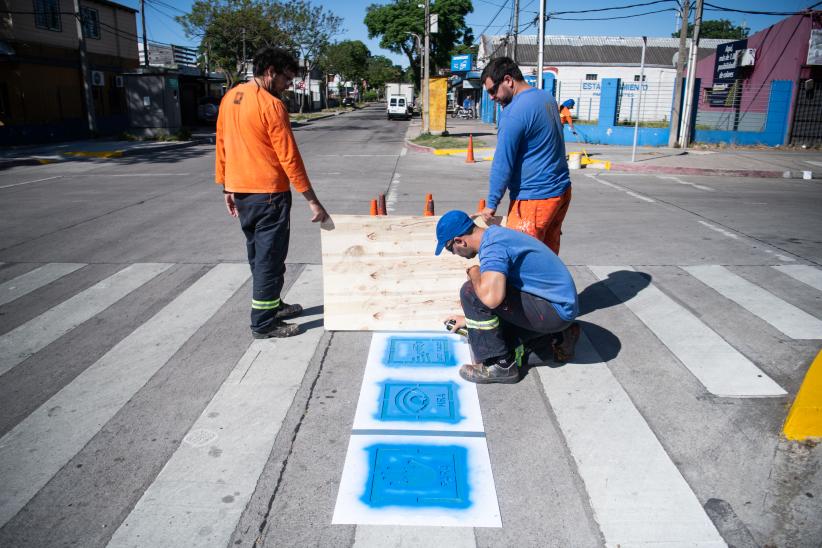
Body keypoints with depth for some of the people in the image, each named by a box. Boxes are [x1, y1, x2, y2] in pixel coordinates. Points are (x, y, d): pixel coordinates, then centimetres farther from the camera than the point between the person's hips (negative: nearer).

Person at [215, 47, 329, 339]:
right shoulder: (271, 105, -16)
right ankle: (264, 322, 7)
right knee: (270, 257, 0)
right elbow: (289, 158, -18)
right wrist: (312, 201, -14)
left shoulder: (229, 98, 8)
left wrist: (226, 187, 19)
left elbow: (222, 145, 12)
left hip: (239, 191, 9)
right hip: (268, 193, -8)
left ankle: (271, 304, 32)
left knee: (257, 253, 18)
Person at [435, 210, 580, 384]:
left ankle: (500, 365, -8)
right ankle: (556, 339, 19)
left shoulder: (492, 247, -23)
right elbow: (495, 290, 22)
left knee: (470, 291, -18)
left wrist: (474, 273, -18)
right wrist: (468, 319, 30)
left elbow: (491, 298, -40)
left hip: (555, 310, -10)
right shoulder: (494, 233, 8)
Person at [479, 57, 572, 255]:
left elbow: (503, 163, -16)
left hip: (534, 198, -9)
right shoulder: (547, 97, 12)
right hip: (561, 191, 9)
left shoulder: (514, 113, -17)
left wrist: (491, 204, -7)